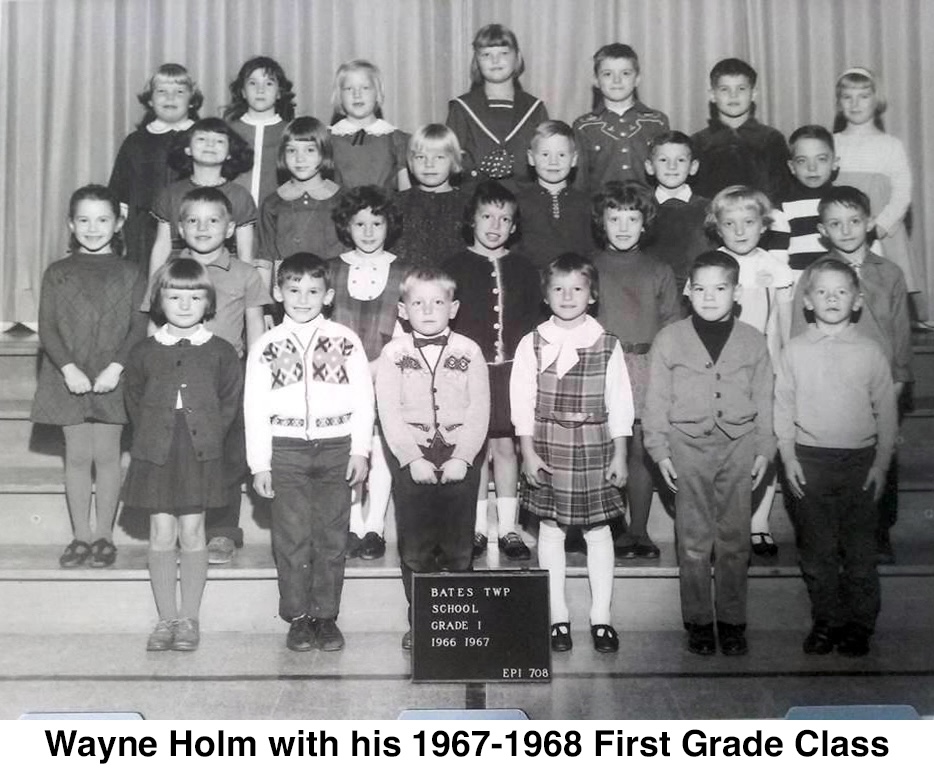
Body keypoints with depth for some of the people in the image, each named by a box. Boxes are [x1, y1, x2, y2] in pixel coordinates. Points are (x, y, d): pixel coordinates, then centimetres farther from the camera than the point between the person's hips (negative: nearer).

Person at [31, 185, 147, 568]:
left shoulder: (129, 274, 2)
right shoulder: (57, 273, 5)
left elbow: (139, 328, -3)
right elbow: (47, 328, 0)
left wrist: (117, 367, -16)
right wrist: (68, 368, -13)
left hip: (112, 379, -1)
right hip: (69, 378, 1)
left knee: (106, 455, 4)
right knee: (77, 456, 7)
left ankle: (104, 535, 16)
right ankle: (81, 536, 17)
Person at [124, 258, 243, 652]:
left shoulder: (220, 352, 0)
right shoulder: (144, 352, 4)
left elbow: (230, 402, 5)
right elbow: (134, 401, 11)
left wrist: (207, 437, -1)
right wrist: (151, 438, 5)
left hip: (200, 455, -1)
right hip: (154, 455, 1)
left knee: (192, 534, 2)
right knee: (161, 535, 4)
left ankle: (189, 619, 12)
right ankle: (167, 619, 14)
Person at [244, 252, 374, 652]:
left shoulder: (345, 340, 4)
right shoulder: (266, 347, 4)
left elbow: (363, 398, 4)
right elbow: (255, 408, 4)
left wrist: (359, 451, -2)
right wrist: (259, 464, 0)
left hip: (336, 447, 0)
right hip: (286, 450, 0)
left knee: (332, 536, 5)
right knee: (292, 537, 1)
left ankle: (326, 615, 16)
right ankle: (298, 618, 12)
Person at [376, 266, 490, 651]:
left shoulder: (469, 352, 2)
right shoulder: (393, 353, 1)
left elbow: (479, 410, -2)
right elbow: (389, 413, -4)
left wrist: (462, 458, -12)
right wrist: (413, 459, -13)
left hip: (460, 458, 0)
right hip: (411, 459, 0)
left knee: (458, 547, 4)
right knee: (415, 547, 4)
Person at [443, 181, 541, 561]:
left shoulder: (524, 269, 10)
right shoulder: (456, 266, 3)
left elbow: (533, 322, 12)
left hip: (512, 369, 1)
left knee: (505, 446, 4)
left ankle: (508, 528, 12)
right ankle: (477, 527, 13)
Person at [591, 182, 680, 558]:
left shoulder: (659, 272, 11)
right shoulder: (588, 269, 8)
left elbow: (672, 327, 10)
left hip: (647, 366, 1)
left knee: (642, 452, 2)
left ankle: (639, 530, 11)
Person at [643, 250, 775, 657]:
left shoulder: (753, 341, 5)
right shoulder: (669, 338, 0)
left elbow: (763, 400, 9)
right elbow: (657, 400, 2)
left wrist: (764, 449, 4)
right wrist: (660, 451, -1)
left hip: (738, 446, 1)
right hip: (689, 445, -1)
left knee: (734, 539, 6)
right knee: (694, 540, 4)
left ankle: (731, 620, 17)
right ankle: (698, 621, 15)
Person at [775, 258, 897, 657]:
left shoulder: (870, 352, 0)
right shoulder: (794, 351, 2)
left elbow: (886, 410, 4)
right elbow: (783, 407, 5)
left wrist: (881, 463, 0)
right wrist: (789, 458, -1)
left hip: (860, 461, 0)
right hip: (810, 460, 1)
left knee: (859, 549, 4)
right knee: (816, 549, 7)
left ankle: (859, 624, 18)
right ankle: (826, 620, 20)